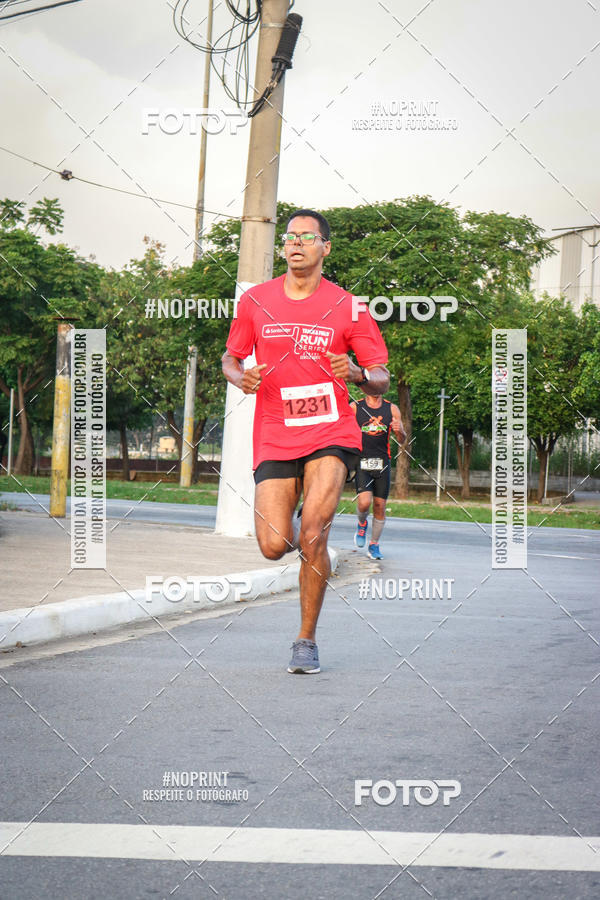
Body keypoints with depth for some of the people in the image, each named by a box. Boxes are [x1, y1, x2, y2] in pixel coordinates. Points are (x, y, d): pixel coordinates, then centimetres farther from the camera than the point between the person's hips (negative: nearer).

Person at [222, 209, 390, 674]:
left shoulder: (348, 307, 1)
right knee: (274, 547, -9)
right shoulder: (255, 301, 6)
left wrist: (358, 374, -18)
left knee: (312, 535, -18)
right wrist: (242, 377, -5)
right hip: (274, 439, 2)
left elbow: (381, 379, 5)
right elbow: (230, 359, 18)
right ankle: (291, 523, 31)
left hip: (331, 434, -2)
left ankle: (307, 640, 0)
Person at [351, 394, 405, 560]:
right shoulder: (354, 408, 2)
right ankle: (362, 523, 15)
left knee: (379, 506, 3)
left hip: (383, 463, 2)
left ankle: (374, 545, 20)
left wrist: (399, 431, -15)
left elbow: (402, 440, 8)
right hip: (361, 463, -2)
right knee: (364, 502, -19)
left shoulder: (392, 409, 7)